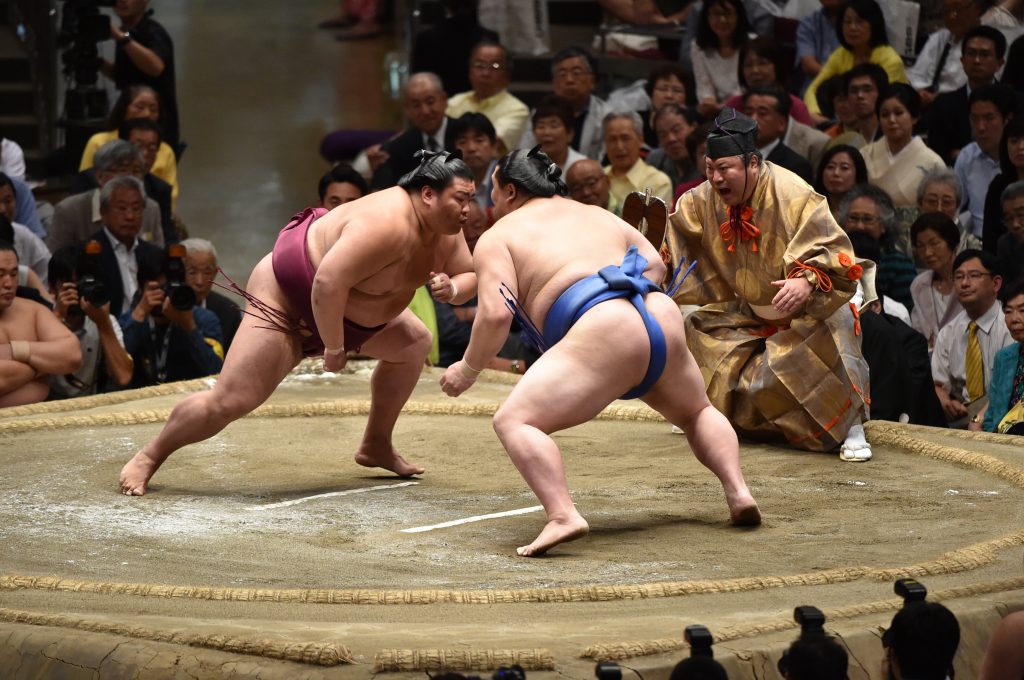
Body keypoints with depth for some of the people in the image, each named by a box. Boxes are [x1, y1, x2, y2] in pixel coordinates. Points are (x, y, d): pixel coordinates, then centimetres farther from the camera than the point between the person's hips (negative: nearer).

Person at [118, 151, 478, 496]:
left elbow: (470, 277, 6)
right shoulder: (387, 224, -36)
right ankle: (148, 458, 1)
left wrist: (451, 289, -19)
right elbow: (327, 285, -41)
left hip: (345, 309, 10)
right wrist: (334, 349, -28)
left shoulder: (445, 230, -7)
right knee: (230, 400, -15)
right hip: (289, 296, -10)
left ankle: (376, 446, 29)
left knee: (414, 343, 17)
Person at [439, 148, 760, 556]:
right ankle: (738, 492, 14)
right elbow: (656, 265, 25)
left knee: (514, 421, -11)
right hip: (663, 318, 7)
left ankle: (562, 516, -33)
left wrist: (468, 369, 11)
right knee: (695, 412, 34)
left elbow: (496, 314, -1)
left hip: (602, 334, -7)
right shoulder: (597, 215, 31)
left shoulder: (496, 238, 12)